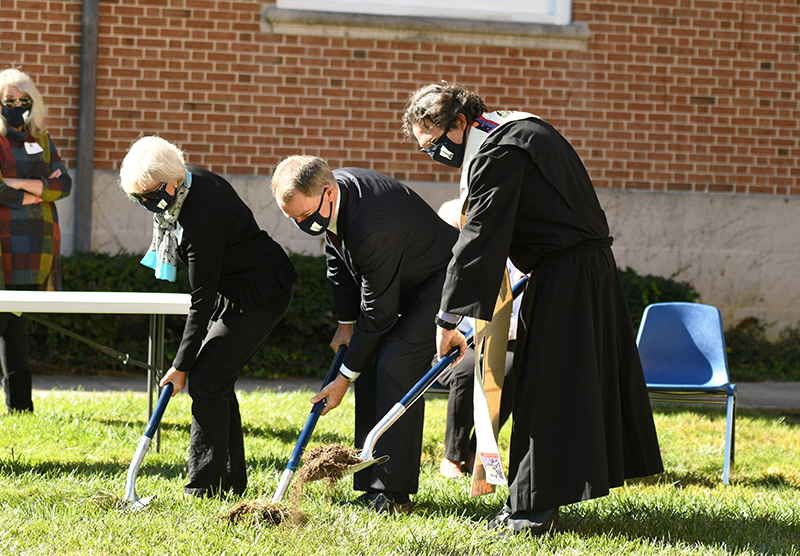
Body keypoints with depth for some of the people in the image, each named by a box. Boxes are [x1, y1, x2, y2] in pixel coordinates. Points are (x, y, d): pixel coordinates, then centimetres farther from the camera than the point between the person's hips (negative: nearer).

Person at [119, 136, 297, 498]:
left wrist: (181, 365, -20)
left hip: (260, 297, -10)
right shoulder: (189, 179, -5)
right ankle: (232, 479, 16)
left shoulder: (201, 221, -32)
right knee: (216, 382, 10)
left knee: (206, 381, -13)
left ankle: (205, 485, -11)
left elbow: (202, 301, -26)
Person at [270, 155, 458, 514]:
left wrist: (345, 377, -21)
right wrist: (346, 324, 9)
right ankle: (372, 484, 5)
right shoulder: (330, 188, -12)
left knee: (395, 365, -20)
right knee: (369, 366, 1)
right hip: (397, 279, 9)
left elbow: (377, 313, -29)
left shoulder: (372, 230, -39)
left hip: (439, 280, -9)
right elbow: (338, 261, 8)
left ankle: (393, 492, -18)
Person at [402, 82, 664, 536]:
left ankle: (534, 508, -3)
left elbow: (479, 240, -19)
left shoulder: (493, 151, -17)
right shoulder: (521, 126, 15)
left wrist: (451, 317, -15)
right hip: (594, 265, 10)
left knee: (544, 393, -6)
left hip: (564, 278, -10)